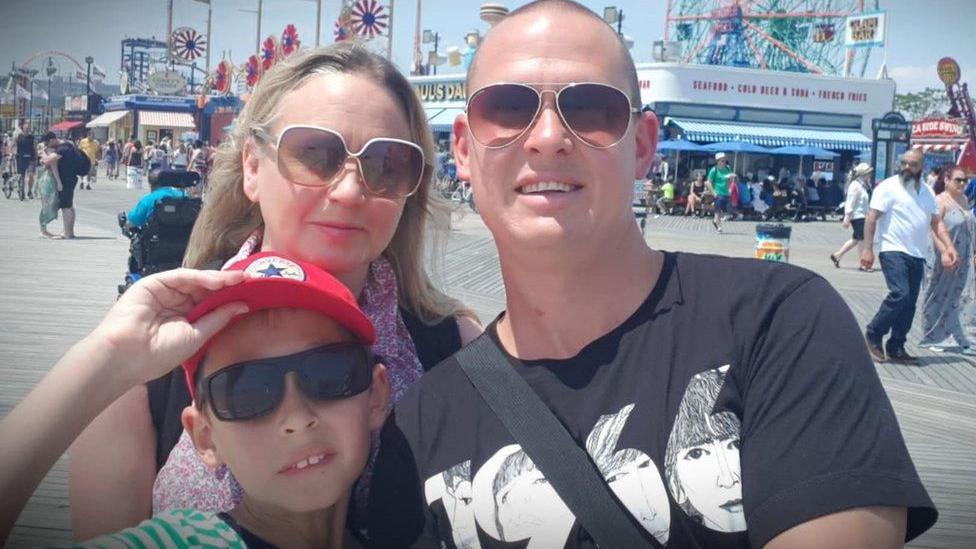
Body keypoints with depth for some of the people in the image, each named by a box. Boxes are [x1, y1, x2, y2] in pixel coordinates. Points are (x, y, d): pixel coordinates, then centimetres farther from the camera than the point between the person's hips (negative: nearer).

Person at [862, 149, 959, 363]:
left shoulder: (927, 192, 15)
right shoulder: (889, 187, -5)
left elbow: (936, 222, 17)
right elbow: (871, 218, -9)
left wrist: (949, 246, 3)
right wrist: (867, 248, -16)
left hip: (917, 255, 7)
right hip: (894, 251, -7)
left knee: (909, 303, 6)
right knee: (900, 294, -21)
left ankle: (896, 347, 15)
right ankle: (873, 335, -5)